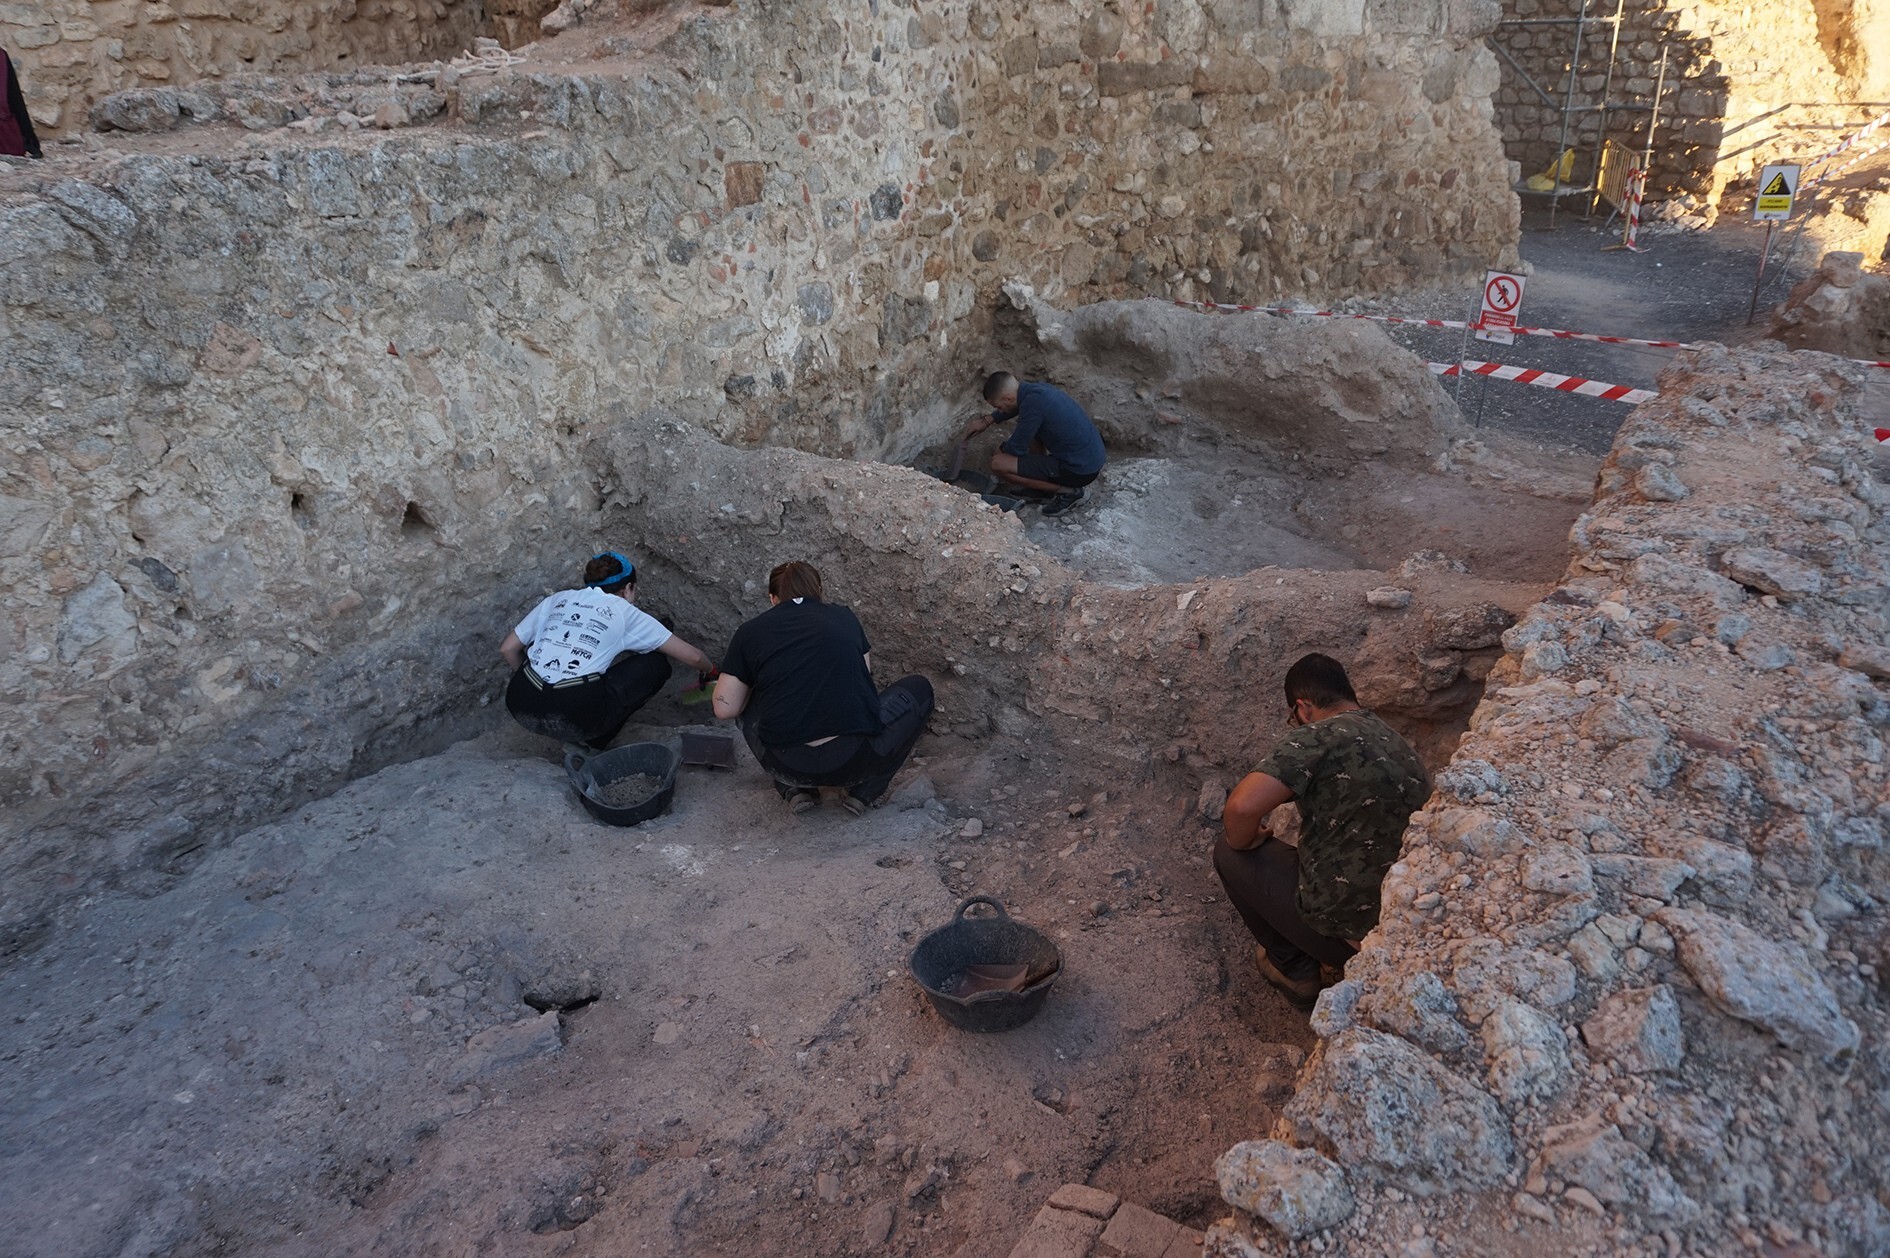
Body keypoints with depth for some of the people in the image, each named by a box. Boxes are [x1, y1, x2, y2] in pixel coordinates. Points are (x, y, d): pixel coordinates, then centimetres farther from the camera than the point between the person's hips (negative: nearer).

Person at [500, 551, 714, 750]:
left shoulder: (558, 599, 21)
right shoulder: (625, 612, 12)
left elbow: (507, 648, 20)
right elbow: (692, 657, 14)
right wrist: (711, 670, 35)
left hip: (521, 708, 5)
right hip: (572, 720, -5)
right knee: (656, 663, 14)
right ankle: (593, 743, 10)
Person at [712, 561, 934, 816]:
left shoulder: (750, 632, 8)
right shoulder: (844, 618, 12)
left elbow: (726, 709, 5)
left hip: (789, 767, 2)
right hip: (854, 763, -1)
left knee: (749, 703, 31)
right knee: (919, 689, 23)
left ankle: (796, 790, 17)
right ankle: (864, 791, 13)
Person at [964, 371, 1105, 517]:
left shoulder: (1033, 403, -22)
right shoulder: (1037, 389, 5)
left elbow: (1017, 448, -12)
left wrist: (999, 452, 9)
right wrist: (987, 420, 24)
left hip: (1081, 471, -9)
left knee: (998, 464, -12)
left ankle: (1069, 491, -4)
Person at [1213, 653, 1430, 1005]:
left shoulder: (1316, 736, -15)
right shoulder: (1400, 745, 10)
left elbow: (1242, 807, -27)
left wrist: (1244, 841, -3)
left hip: (1344, 934, -8)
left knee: (1230, 852, 10)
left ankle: (1294, 969, 19)